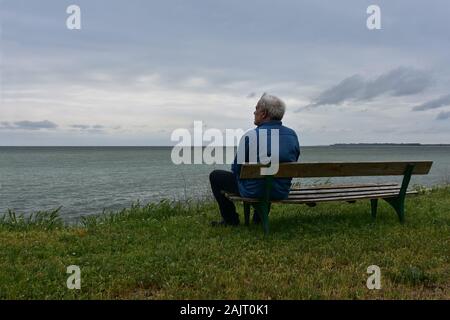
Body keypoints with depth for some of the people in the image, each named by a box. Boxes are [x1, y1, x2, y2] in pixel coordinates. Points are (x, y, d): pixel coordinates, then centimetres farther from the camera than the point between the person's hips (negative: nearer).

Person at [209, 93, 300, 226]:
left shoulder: (251, 136, -19)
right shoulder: (293, 135, -3)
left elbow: (236, 169, -8)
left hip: (254, 191, -6)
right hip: (283, 192, 6)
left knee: (215, 176, 14)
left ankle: (230, 219, 22)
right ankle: (260, 217, 41)